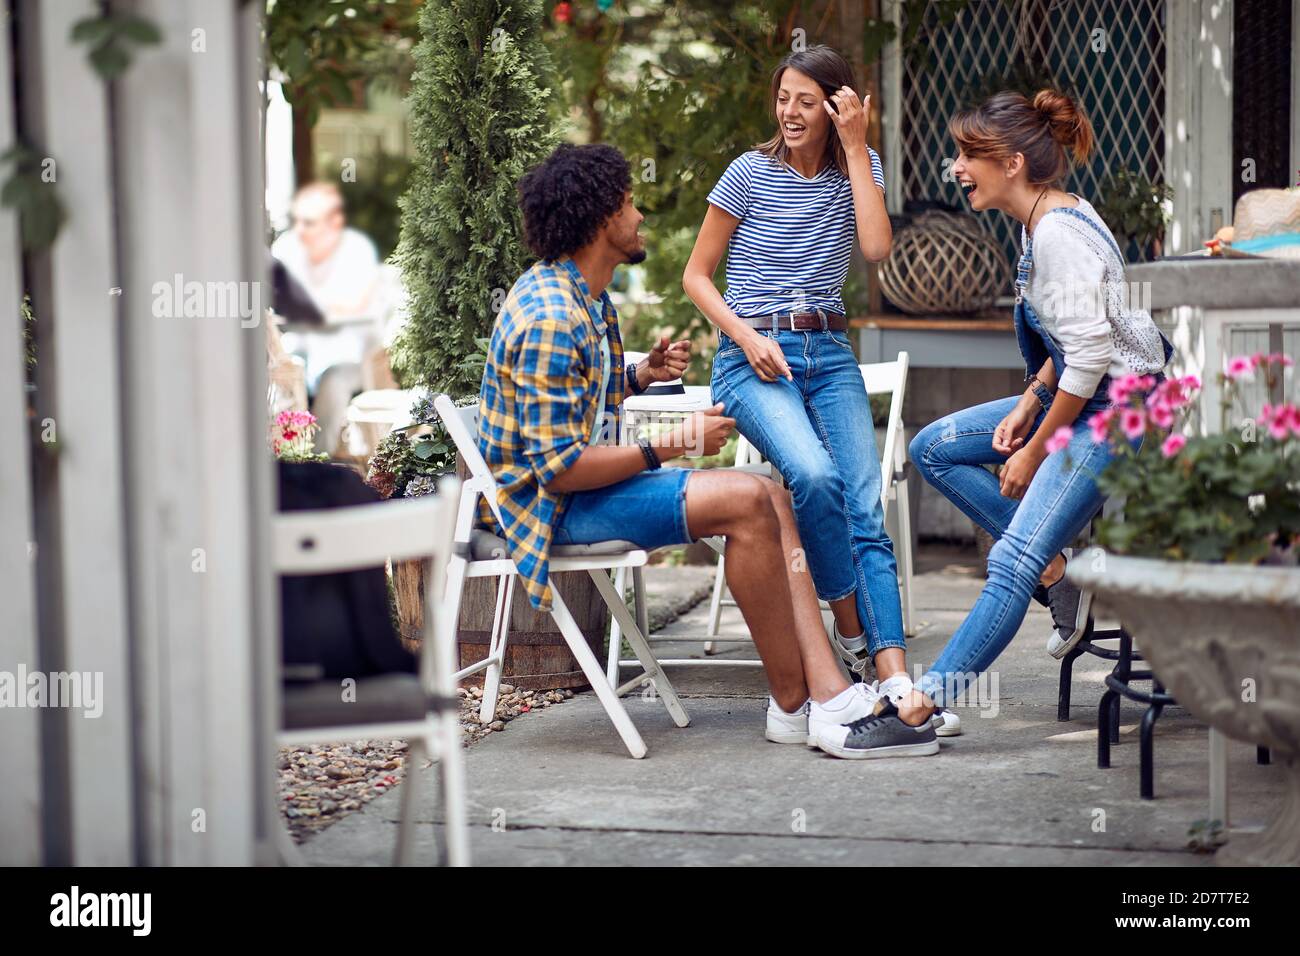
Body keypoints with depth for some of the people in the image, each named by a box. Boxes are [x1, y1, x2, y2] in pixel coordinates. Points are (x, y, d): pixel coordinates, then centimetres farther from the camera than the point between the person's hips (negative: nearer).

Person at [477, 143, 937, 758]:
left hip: (581, 479, 10)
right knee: (744, 500, -24)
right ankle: (792, 705, -14)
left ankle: (830, 693, -15)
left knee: (771, 499, -4)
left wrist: (641, 375, 8)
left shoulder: (583, 294, 13)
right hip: (547, 503, -10)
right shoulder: (551, 319, -22)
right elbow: (559, 467, -25)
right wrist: (672, 446, -19)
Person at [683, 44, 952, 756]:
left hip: (830, 355, 3)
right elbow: (696, 276, 5)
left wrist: (855, 146, -9)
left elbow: (877, 247, -11)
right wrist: (747, 337, -11)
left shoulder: (858, 168, 9)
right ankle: (853, 631, -15)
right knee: (814, 475, -31)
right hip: (754, 358, -3)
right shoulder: (752, 172, 1)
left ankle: (893, 678, -22)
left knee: (866, 511, -14)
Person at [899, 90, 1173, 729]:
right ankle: (1055, 570, 4)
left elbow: (1090, 356, -23)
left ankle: (926, 700, -19)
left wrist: (1036, 450, -15)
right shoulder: (1040, 223, 9)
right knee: (934, 449, 10)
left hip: (1116, 412, -11)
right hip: (1077, 400, 11)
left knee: (1013, 561, -17)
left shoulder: (1060, 233, -21)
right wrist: (1028, 405, 6)